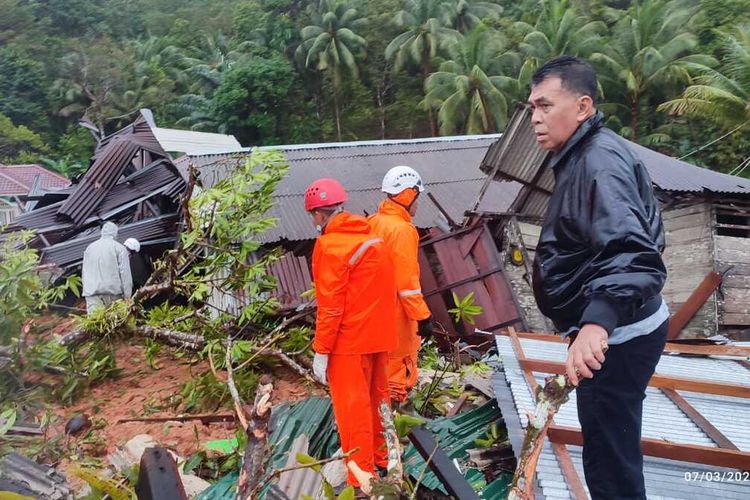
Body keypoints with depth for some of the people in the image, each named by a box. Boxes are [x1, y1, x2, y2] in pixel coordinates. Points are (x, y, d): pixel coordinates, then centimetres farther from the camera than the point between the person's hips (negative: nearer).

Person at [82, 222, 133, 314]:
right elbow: (125, 272, -6)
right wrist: (127, 296, -5)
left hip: (91, 293, 3)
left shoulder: (89, 247, 17)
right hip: (113, 290, -3)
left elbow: (84, 272, 20)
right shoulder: (119, 248, 1)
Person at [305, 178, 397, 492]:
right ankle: (380, 455, 38)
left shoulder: (330, 245, -15)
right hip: (379, 335, 8)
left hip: (349, 340, -8)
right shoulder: (371, 237, 8)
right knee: (375, 397, 22)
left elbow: (330, 305, -17)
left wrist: (321, 352, -12)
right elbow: (372, 290, 11)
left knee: (352, 407, 4)